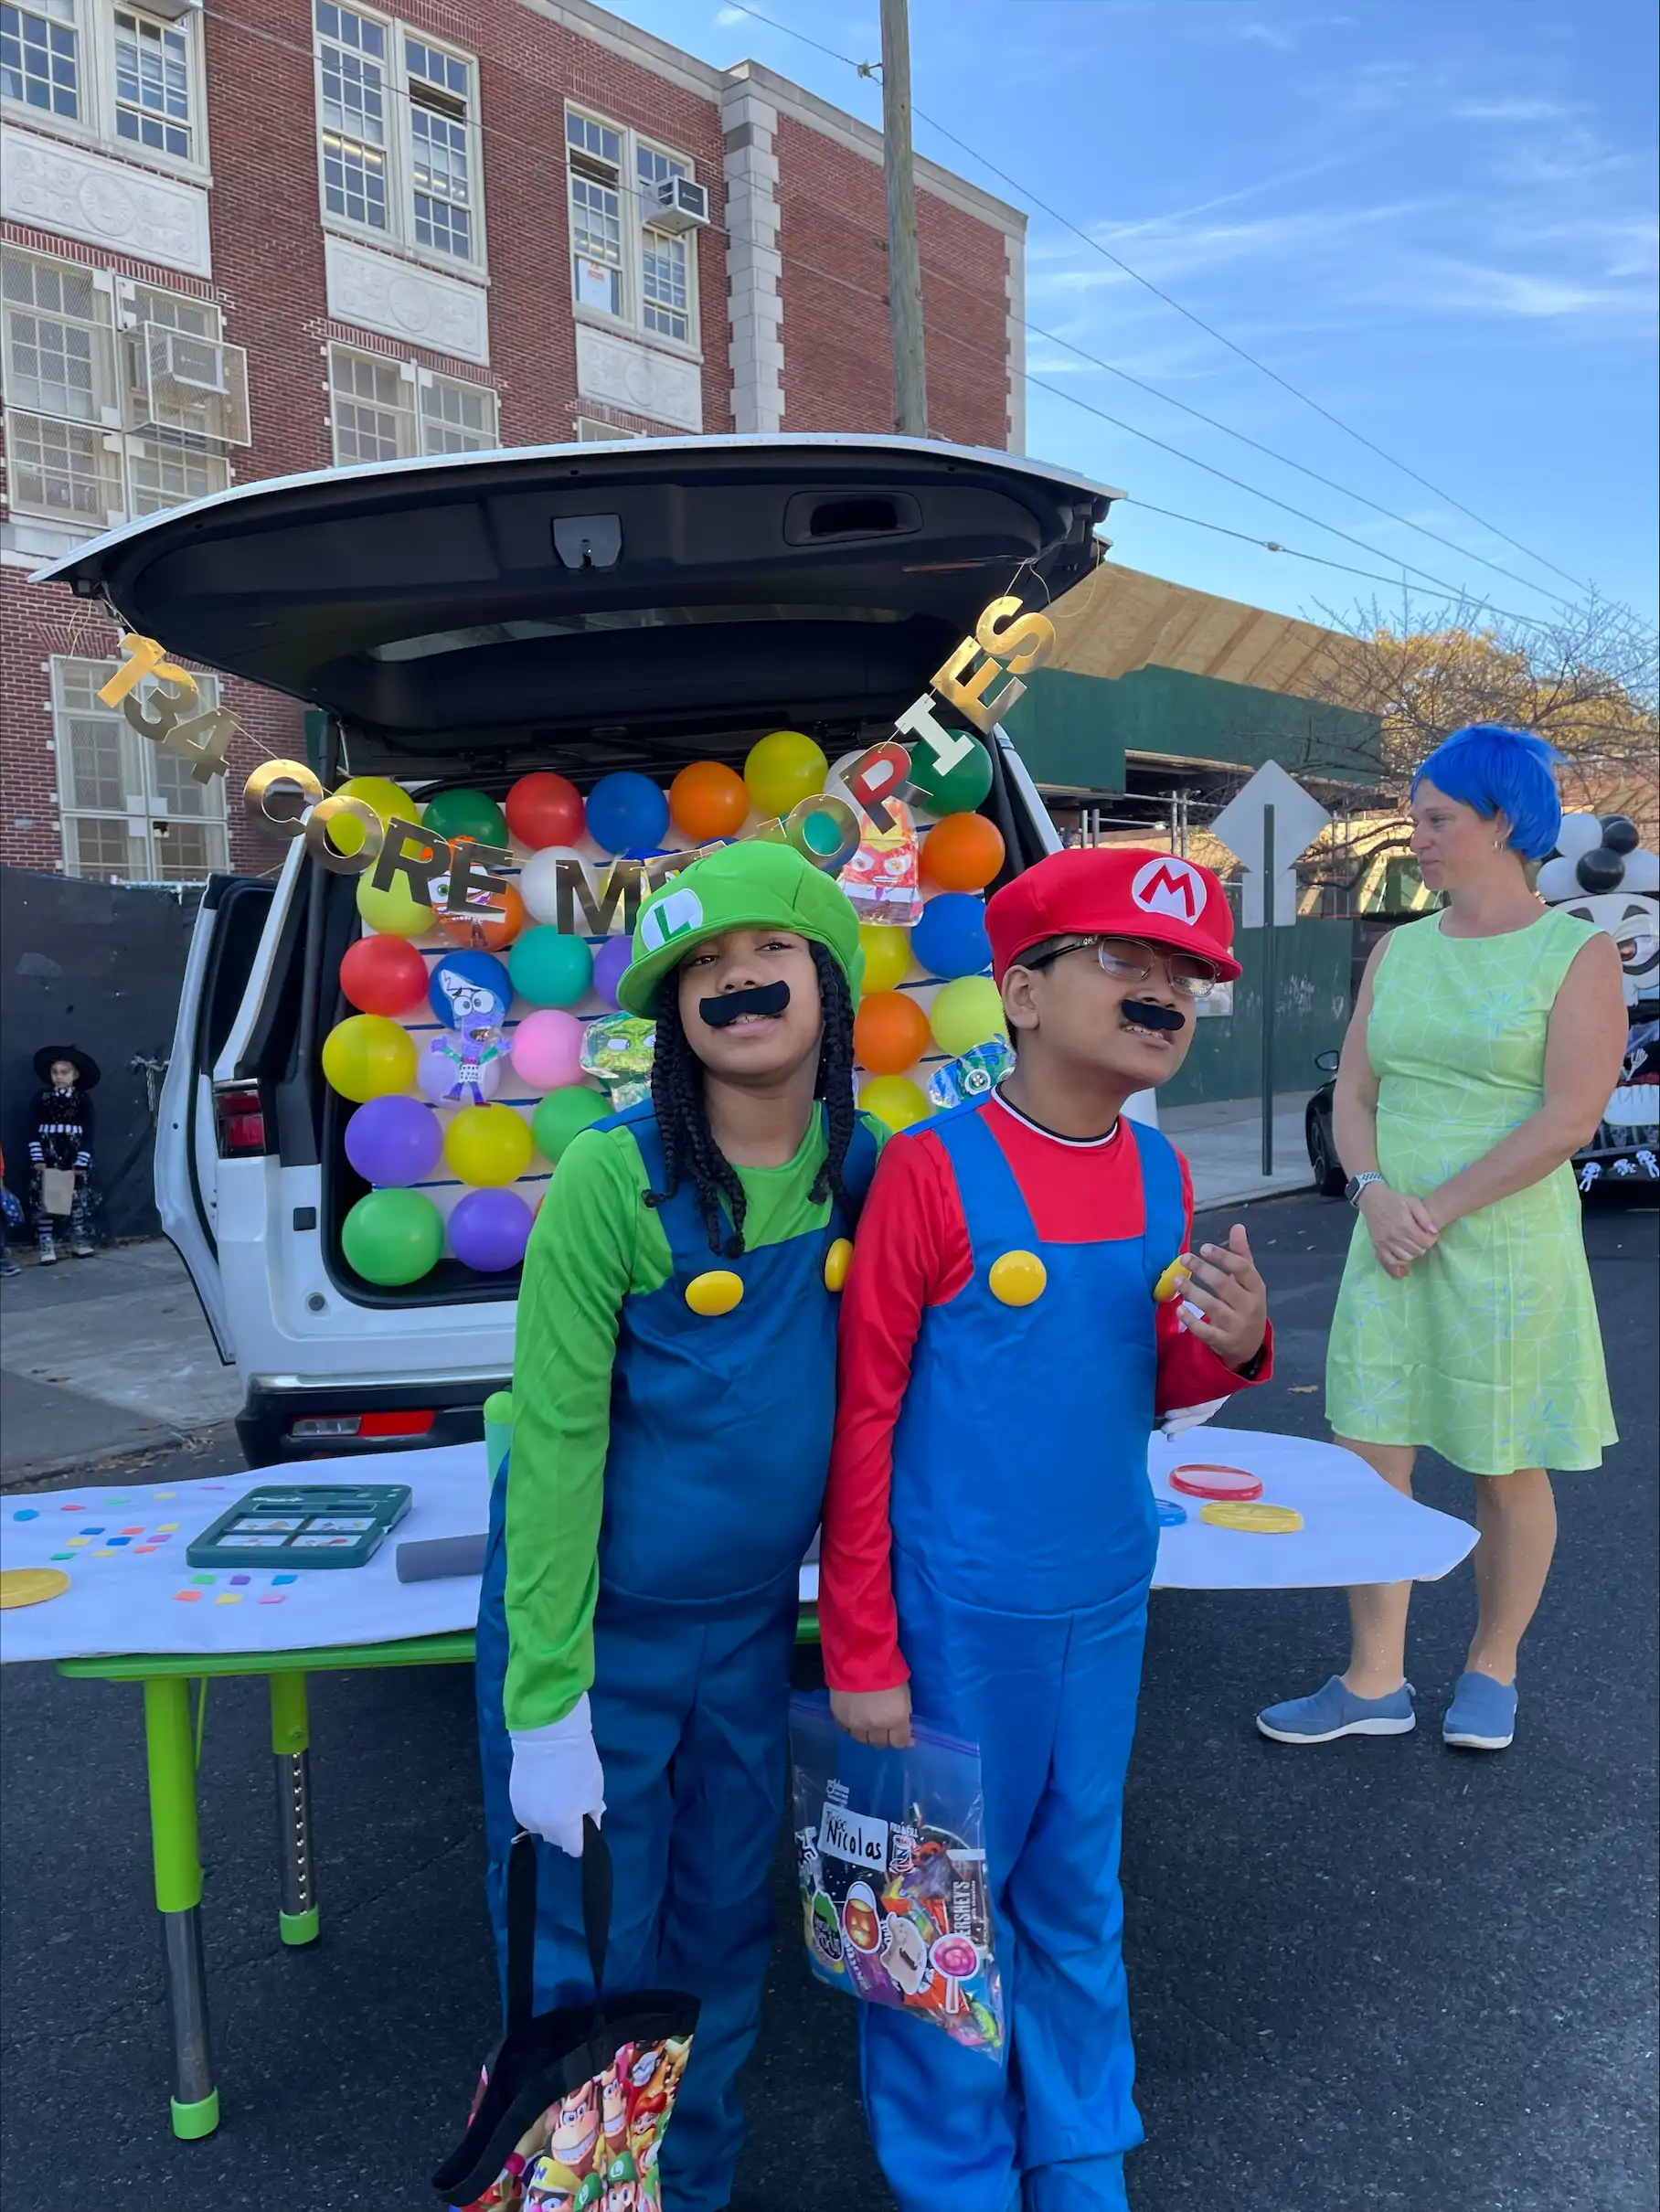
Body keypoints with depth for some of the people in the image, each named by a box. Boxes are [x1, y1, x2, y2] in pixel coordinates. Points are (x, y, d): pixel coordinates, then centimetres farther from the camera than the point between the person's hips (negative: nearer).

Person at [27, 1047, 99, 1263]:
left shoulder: (82, 1100, 2)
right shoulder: (41, 1098, 2)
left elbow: (87, 1133, -1)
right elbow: (33, 1129, -1)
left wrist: (81, 1162, -8)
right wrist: (37, 1158, -9)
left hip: (74, 1158, 0)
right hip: (47, 1158, 0)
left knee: (79, 1200, 4)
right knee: (44, 1200, -4)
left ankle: (80, 1243, 15)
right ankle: (46, 1247, -1)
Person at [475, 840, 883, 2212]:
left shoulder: (868, 1170, -7)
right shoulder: (616, 1177, -21)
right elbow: (555, 1444, -18)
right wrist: (549, 1700, -16)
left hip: (753, 1624, 5)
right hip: (598, 1626, -4)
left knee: (722, 1942, 21)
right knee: (588, 1962, 12)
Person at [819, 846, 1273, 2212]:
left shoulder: (1159, 1176, 1)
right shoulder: (933, 1169, -17)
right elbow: (860, 1421, -12)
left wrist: (1231, 1347, -10)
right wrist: (861, 1654, -9)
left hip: (1104, 1607, 5)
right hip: (956, 1618, -5)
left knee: (1079, 1903, 21)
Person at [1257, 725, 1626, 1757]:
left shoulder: (1578, 953, -6)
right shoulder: (1398, 950, 10)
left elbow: (1571, 1115, -14)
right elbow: (1353, 1095, 8)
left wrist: (1440, 1208, -16)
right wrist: (1376, 1194, -10)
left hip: (1507, 1252, -5)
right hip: (1390, 1250, 5)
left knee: (1507, 1472, 9)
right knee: (1370, 1460, 6)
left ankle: (1492, 1668, 30)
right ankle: (1375, 1682, 19)